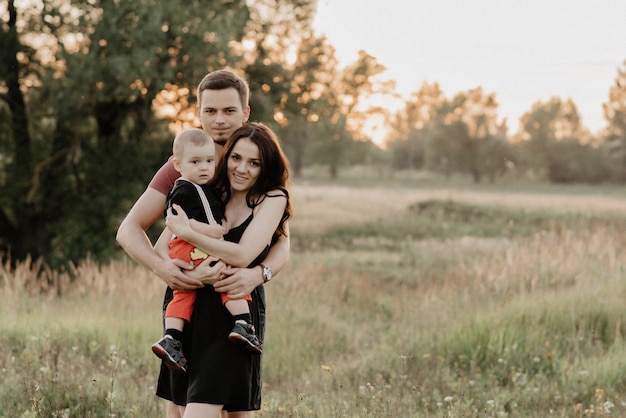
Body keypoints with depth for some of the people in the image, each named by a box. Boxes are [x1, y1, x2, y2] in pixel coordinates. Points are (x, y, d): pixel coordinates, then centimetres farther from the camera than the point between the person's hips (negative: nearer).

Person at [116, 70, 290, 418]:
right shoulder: (181, 167, 1)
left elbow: (282, 245, -5)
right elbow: (129, 230, -4)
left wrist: (258, 274, -29)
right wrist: (161, 266, -24)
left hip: (241, 300, 0)